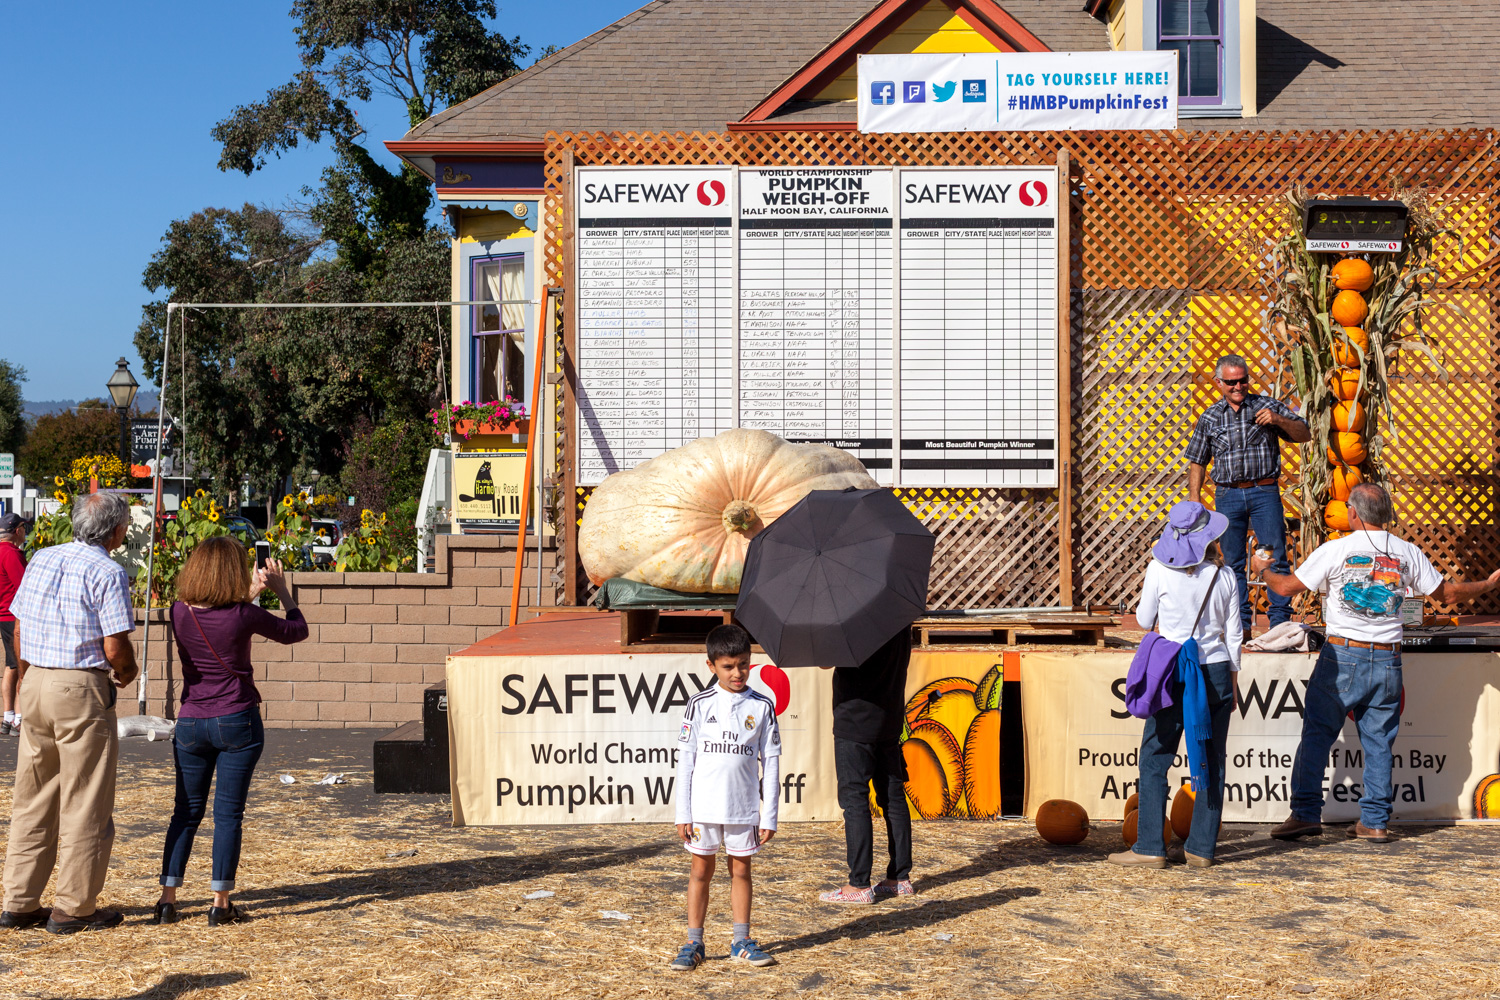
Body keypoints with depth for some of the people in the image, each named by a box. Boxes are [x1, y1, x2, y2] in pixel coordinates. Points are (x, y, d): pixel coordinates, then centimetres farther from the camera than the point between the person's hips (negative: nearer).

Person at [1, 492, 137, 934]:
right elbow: (116, 648, -16)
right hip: (82, 689, -7)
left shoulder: (41, 559, 9)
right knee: (85, 806, 3)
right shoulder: (107, 572, -12)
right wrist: (128, 671, 5)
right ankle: (73, 908, 8)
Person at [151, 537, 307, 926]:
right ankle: (220, 902, 5)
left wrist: (250, 593, 21)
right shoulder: (244, 616, -15)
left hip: (191, 723, 4)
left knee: (186, 811, 13)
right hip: (237, 722, -4)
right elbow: (297, 631, 0)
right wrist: (282, 590, 11)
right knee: (228, 812, 3)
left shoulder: (180, 612, -2)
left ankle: (168, 899, 10)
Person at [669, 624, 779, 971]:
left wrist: (769, 815, 0)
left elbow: (770, 762, 3)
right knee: (701, 870, 7)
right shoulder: (700, 704, -2)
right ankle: (693, 944, 15)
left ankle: (741, 942, 21)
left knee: (741, 869, 10)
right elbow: (686, 759, 0)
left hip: (745, 806, 1)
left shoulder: (762, 706, 1)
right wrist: (683, 813, -3)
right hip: (704, 805, -1)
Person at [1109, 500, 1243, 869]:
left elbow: (1144, 620, 6)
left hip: (1174, 675, -3)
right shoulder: (1223, 576, 2)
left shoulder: (1159, 570, -5)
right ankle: (1201, 848, 11)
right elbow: (1234, 635, 7)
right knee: (1211, 762, 9)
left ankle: (1150, 848, 2)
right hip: (1216, 672, 3)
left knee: (1154, 760, 4)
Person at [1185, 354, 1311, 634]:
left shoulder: (1267, 406, 5)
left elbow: (1304, 435, 3)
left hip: (1265, 491, -1)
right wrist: (1195, 501, 5)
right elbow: (1197, 463, 13)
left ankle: (1280, 620, 4)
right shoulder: (1209, 418, 9)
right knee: (1233, 561, 5)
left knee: (1275, 557, -3)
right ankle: (1240, 622, 14)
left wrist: (1278, 420, -14)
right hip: (1228, 495, 2)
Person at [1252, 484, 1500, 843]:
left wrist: (1263, 569, 20)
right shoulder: (1407, 553, 5)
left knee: (1317, 734, 3)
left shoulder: (1335, 550, -5)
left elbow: (1286, 587, -1)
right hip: (1388, 659, 3)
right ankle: (1375, 822, 12)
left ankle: (1306, 813, 1)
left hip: (1343, 655, -3)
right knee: (1378, 741, 10)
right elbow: (1448, 594, 14)